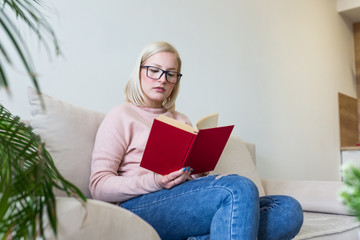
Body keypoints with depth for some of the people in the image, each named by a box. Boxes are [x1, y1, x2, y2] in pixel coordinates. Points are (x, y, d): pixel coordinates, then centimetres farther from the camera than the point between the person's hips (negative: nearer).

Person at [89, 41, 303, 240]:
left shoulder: (182, 120, 26)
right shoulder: (121, 116, 8)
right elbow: (99, 186, -2)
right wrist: (154, 181, -18)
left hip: (188, 201, 7)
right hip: (141, 206, -6)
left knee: (289, 209, -17)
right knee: (240, 188, -31)